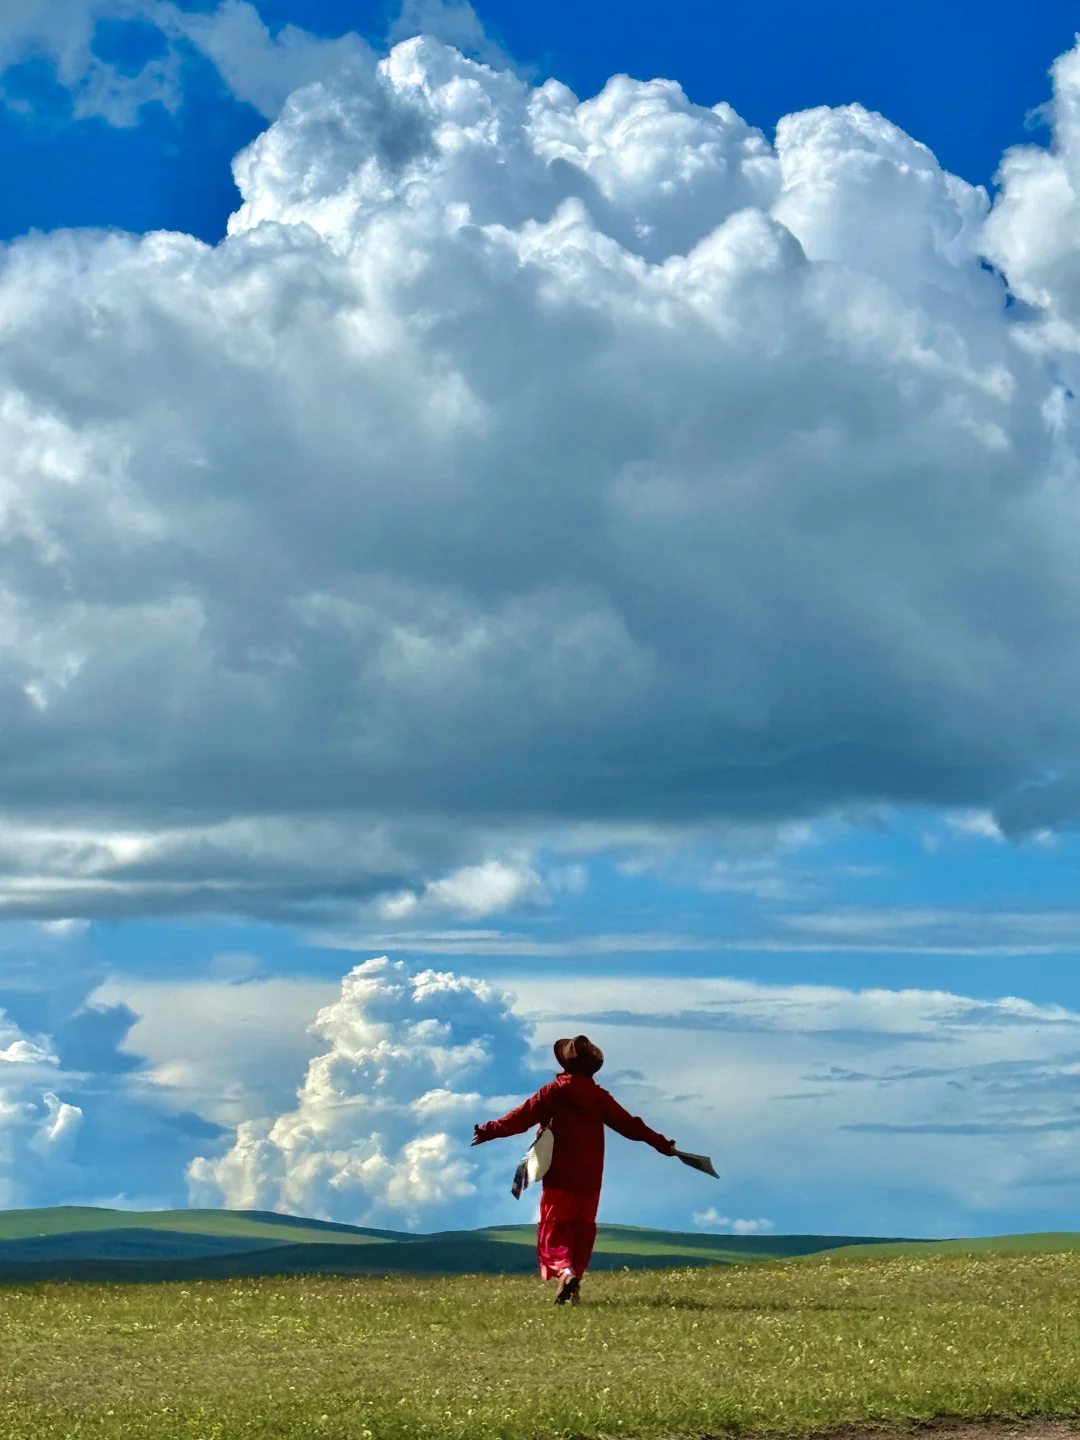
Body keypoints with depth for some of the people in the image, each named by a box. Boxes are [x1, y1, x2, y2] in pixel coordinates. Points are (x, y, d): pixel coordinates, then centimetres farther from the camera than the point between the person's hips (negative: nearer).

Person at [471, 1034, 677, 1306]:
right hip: (590, 1178, 3)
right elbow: (629, 1125, 8)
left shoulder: (552, 1092, -4)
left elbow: (521, 1118, -7)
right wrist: (661, 1144, 16)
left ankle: (563, 1271, -26)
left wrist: (489, 1131, -1)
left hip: (559, 1176, -3)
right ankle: (573, 1277, 8)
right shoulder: (600, 1097, 5)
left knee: (553, 1228, -1)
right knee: (582, 1229, 13)